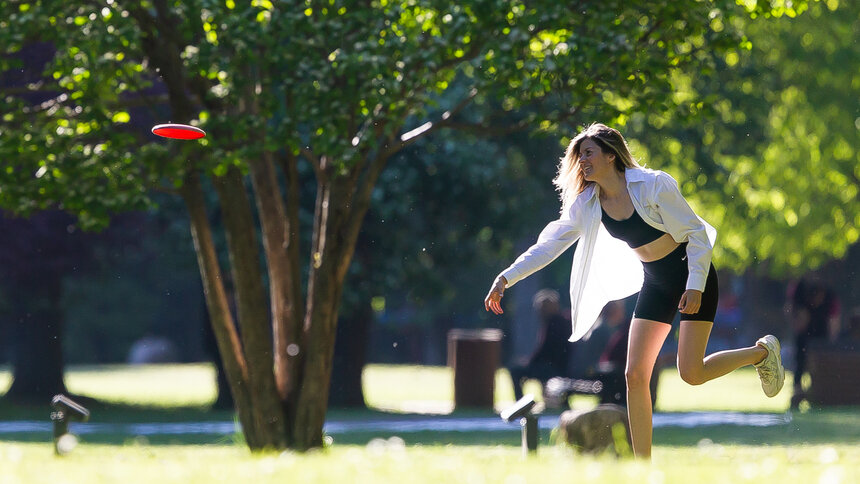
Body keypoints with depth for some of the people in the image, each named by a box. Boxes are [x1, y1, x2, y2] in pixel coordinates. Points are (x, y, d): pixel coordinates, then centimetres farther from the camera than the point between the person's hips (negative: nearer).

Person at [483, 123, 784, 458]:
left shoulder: (653, 185, -21)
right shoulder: (588, 204, -4)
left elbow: (696, 233, -15)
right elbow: (550, 243, -3)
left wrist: (695, 286, -21)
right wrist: (506, 277, -11)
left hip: (693, 276, -6)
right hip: (655, 283, 6)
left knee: (691, 373, -14)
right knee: (635, 374, -5)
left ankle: (762, 351, 13)